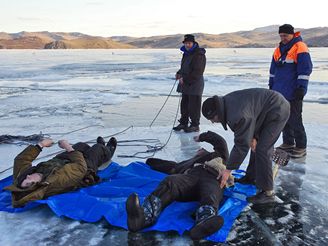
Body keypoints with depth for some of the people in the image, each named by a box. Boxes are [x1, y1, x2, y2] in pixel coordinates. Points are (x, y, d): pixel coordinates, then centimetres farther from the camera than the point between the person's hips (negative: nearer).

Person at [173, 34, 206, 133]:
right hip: (185, 84, 9)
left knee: (193, 105, -3)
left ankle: (195, 125, 7)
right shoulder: (186, 53, 14)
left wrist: (185, 79, -18)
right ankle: (183, 123, 26)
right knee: (184, 104, 15)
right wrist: (179, 73, 7)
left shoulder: (199, 55, -15)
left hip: (195, 84, -9)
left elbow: (197, 72, -20)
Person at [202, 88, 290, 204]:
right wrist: (251, 137, -3)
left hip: (277, 111, -10)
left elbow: (242, 144, -26)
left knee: (262, 150, -13)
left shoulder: (238, 115, -33)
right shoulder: (225, 102, -4)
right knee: (256, 144, 18)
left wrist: (228, 169, -20)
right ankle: (252, 177, 32)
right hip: (268, 109, 10)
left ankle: (267, 193, -6)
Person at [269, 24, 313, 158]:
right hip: (280, 92, 7)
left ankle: (301, 147, 6)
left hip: (293, 93, -7)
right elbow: (273, 69, 19)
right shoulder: (279, 49, 13)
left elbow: (305, 70, -14)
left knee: (295, 120, -5)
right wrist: (271, 85, 18)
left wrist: (301, 88, -18)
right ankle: (288, 143, 25)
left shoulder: (300, 48, -10)